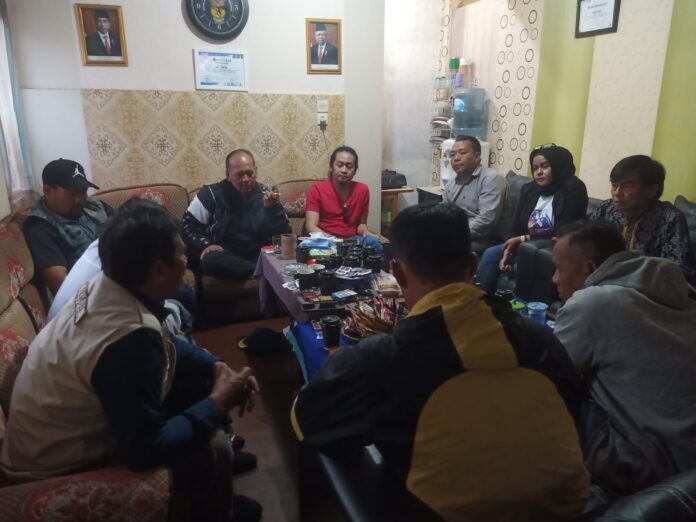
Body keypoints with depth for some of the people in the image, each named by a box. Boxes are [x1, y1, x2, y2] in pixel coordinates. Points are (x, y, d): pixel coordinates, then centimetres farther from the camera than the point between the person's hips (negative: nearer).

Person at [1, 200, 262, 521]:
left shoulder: (105, 285, -9)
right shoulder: (132, 339, -37)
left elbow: (167, 346, 8)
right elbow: (145, 450, -31)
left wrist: (217, 366, -5)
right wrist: (219, 403, -20)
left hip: (67, 423, 9)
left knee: (199, 375, 8)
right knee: (211, 449, -18)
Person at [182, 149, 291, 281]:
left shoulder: (265, 195, 4)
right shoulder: (211, 194, -1)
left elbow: (285, 236, -2)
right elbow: (188, 224, 6)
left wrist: (273, 208, -17)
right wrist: (205, 245, -11)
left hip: (258, 257, 0)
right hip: (225, 257, 0)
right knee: (211, 260, -36)